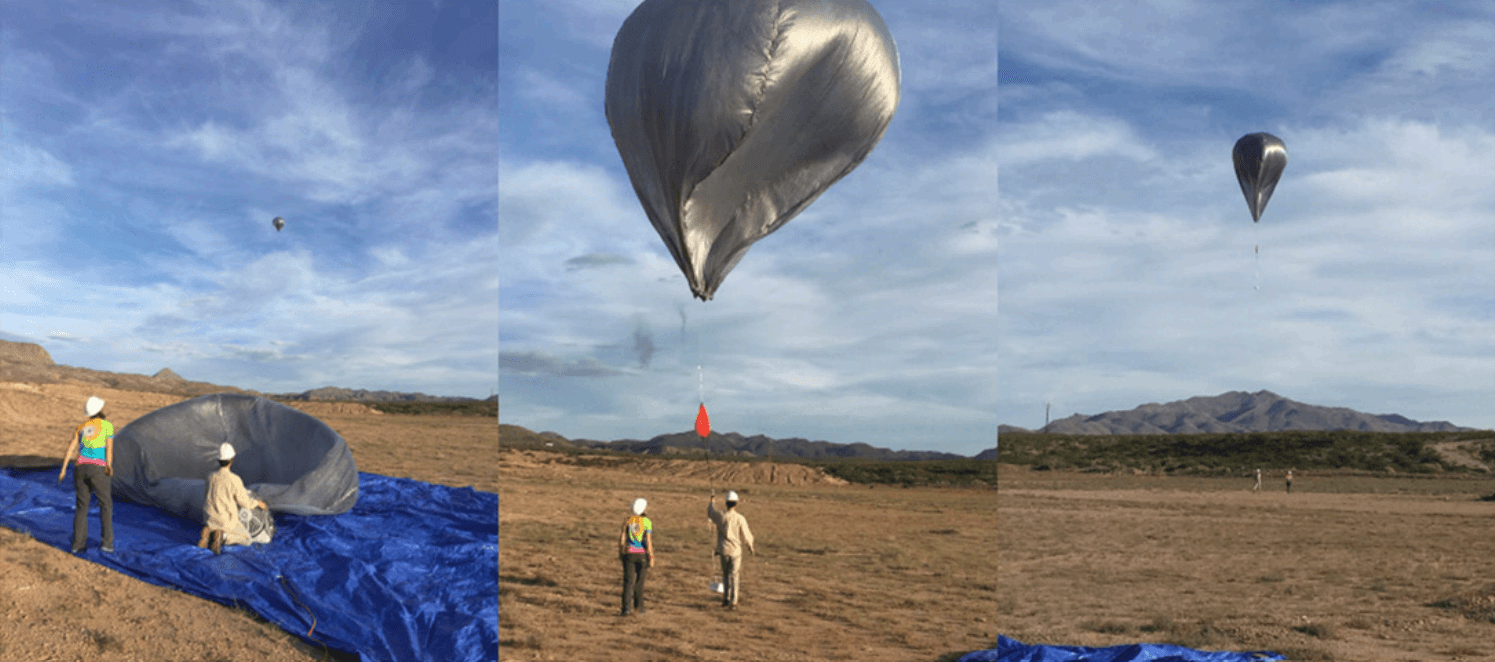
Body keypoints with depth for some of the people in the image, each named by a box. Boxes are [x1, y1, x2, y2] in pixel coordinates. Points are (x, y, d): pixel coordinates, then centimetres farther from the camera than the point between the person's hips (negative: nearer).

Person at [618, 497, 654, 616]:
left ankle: (627, 607, -8)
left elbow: (622, 538, 5)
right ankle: (638, 607, 23)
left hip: (629, 553, 2)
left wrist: (620, 553, 18)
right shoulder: (647, 522, -7)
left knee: (628, 581, 3)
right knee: (639, 581, 12)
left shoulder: (628, 520, 3)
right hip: (642, 553, -2)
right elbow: (648, 541, -11)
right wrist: (651, 558, -8)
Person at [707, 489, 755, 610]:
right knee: (734, 576, 5)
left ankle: (726, 598, 20)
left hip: (723, 550, 1)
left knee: (725, 574, 18)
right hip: (736, 550, -1)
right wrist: (751, 548, 12)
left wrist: (712, 500, 30)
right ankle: (733, 602, 2)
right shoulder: (740, 518, -12)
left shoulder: (721, 516, -9)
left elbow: (710, 512, 13)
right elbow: (746, 536, -5)